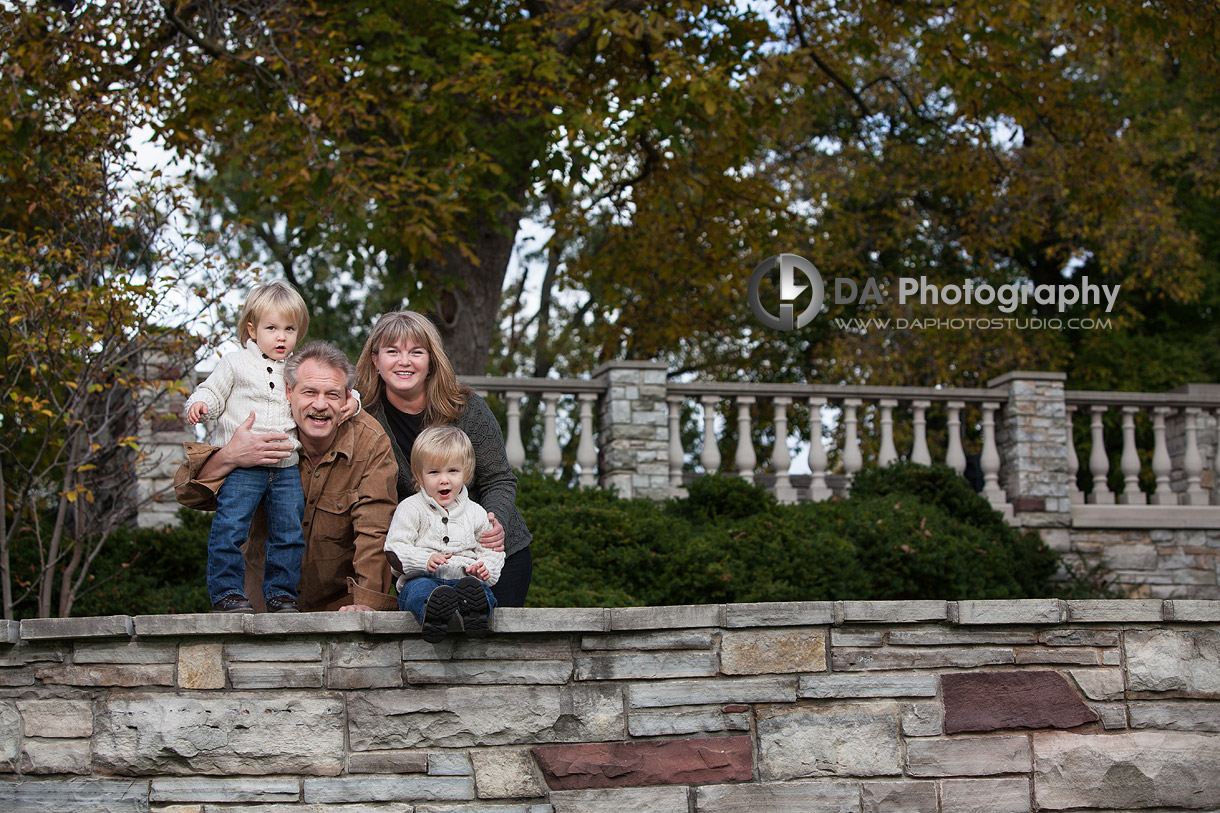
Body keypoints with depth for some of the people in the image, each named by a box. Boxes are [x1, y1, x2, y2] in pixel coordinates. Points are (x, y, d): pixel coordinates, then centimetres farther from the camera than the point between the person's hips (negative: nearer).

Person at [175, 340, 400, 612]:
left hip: (339, 602, -1)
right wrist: (228, 457, -29)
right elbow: (189, 495, -9)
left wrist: (366, 601, -31)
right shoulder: (264, 436, -7)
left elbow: (375, 532, -16)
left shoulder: (371, 443, -10)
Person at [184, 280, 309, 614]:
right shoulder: (235, 364, 4)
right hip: (240, 467, -3)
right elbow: (213, 392, 4)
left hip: (286, 468, 3)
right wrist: (199, 404, -18)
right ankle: (227, 592, 1)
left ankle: (281, 594, 15)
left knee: (289, 532, 4)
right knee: (229, 529, -9)